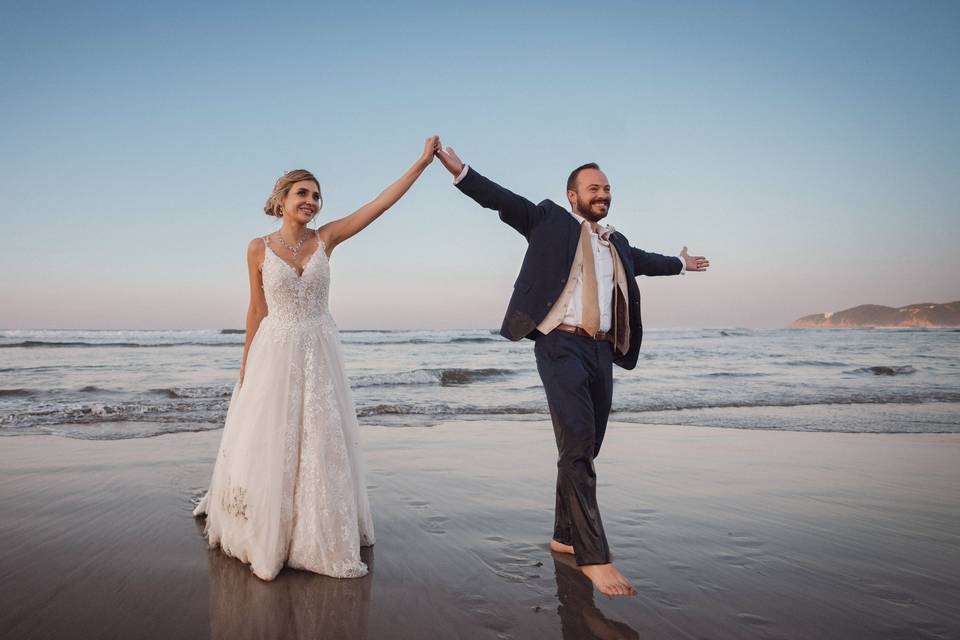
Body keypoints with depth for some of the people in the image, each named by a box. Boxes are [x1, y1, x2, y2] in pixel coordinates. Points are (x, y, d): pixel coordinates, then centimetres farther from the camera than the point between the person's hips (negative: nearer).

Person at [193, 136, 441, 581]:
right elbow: (257, 310, 4)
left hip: (319, 353, 2)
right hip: (274, 354, -1)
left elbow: (381, 204, -5)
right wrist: (245, 366, 8)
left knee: (322, 447, 7)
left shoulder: (326, 238, 0)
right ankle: (266, 543, 23)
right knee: (270, 447, 5)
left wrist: (422, 162, -9)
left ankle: (321, 541, 24)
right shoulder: (259, 249, -3)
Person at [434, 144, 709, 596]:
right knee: (577, 448, -13)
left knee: (582, 451, 10)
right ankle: (593, 555, -9)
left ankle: (565, 537, 23)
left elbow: (642, 260, 42)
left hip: (601, 351, 7)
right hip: (561, 345, -7)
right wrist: (460, 171, -17)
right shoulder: (549, 221, 6)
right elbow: (503, 201, -4)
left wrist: (680, 263, 59)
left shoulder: (616, 244, 23)